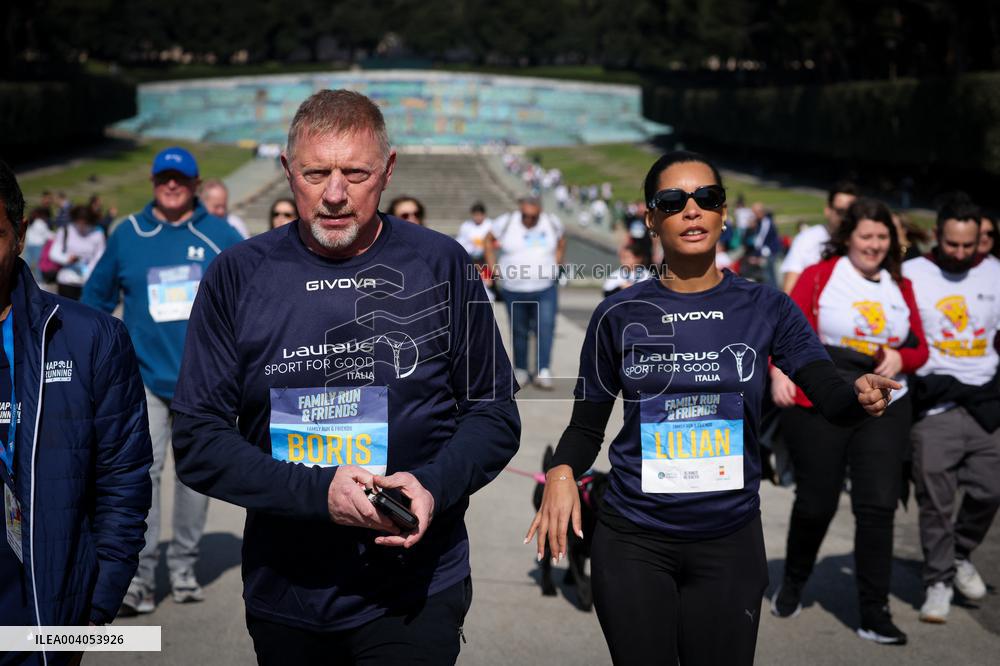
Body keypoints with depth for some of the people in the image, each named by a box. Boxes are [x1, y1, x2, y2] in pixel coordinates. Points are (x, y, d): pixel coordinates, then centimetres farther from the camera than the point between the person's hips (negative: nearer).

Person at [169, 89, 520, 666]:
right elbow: (197, 440, -5)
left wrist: (433, 487, -17)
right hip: (283, 595, 2)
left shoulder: (442, 267, -3)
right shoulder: (238, 276, -3)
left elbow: (494, 413, 3)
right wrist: (317, 492, -19)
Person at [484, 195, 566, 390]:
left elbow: (561, 242, 19)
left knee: (545, 328, -13)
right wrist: (493, 268, 2)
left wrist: (556, 264, 8)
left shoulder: (552, 223, 0)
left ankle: (543, 371, -14)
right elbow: (489, 240, 8)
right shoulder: (505, 223, -6)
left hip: (545, 288, 0)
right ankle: (520, 371, 23)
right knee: (519, 331, 9)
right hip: (514, 290, 0)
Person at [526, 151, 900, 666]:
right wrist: (562, 472, -16)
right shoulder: (619, 315, -1)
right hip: (634, 542, 0)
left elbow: (832, 399, -9)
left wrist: (862, 396, -32)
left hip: (730, 539, 1)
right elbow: (587, 425, 5)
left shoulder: (765, 308, -1)